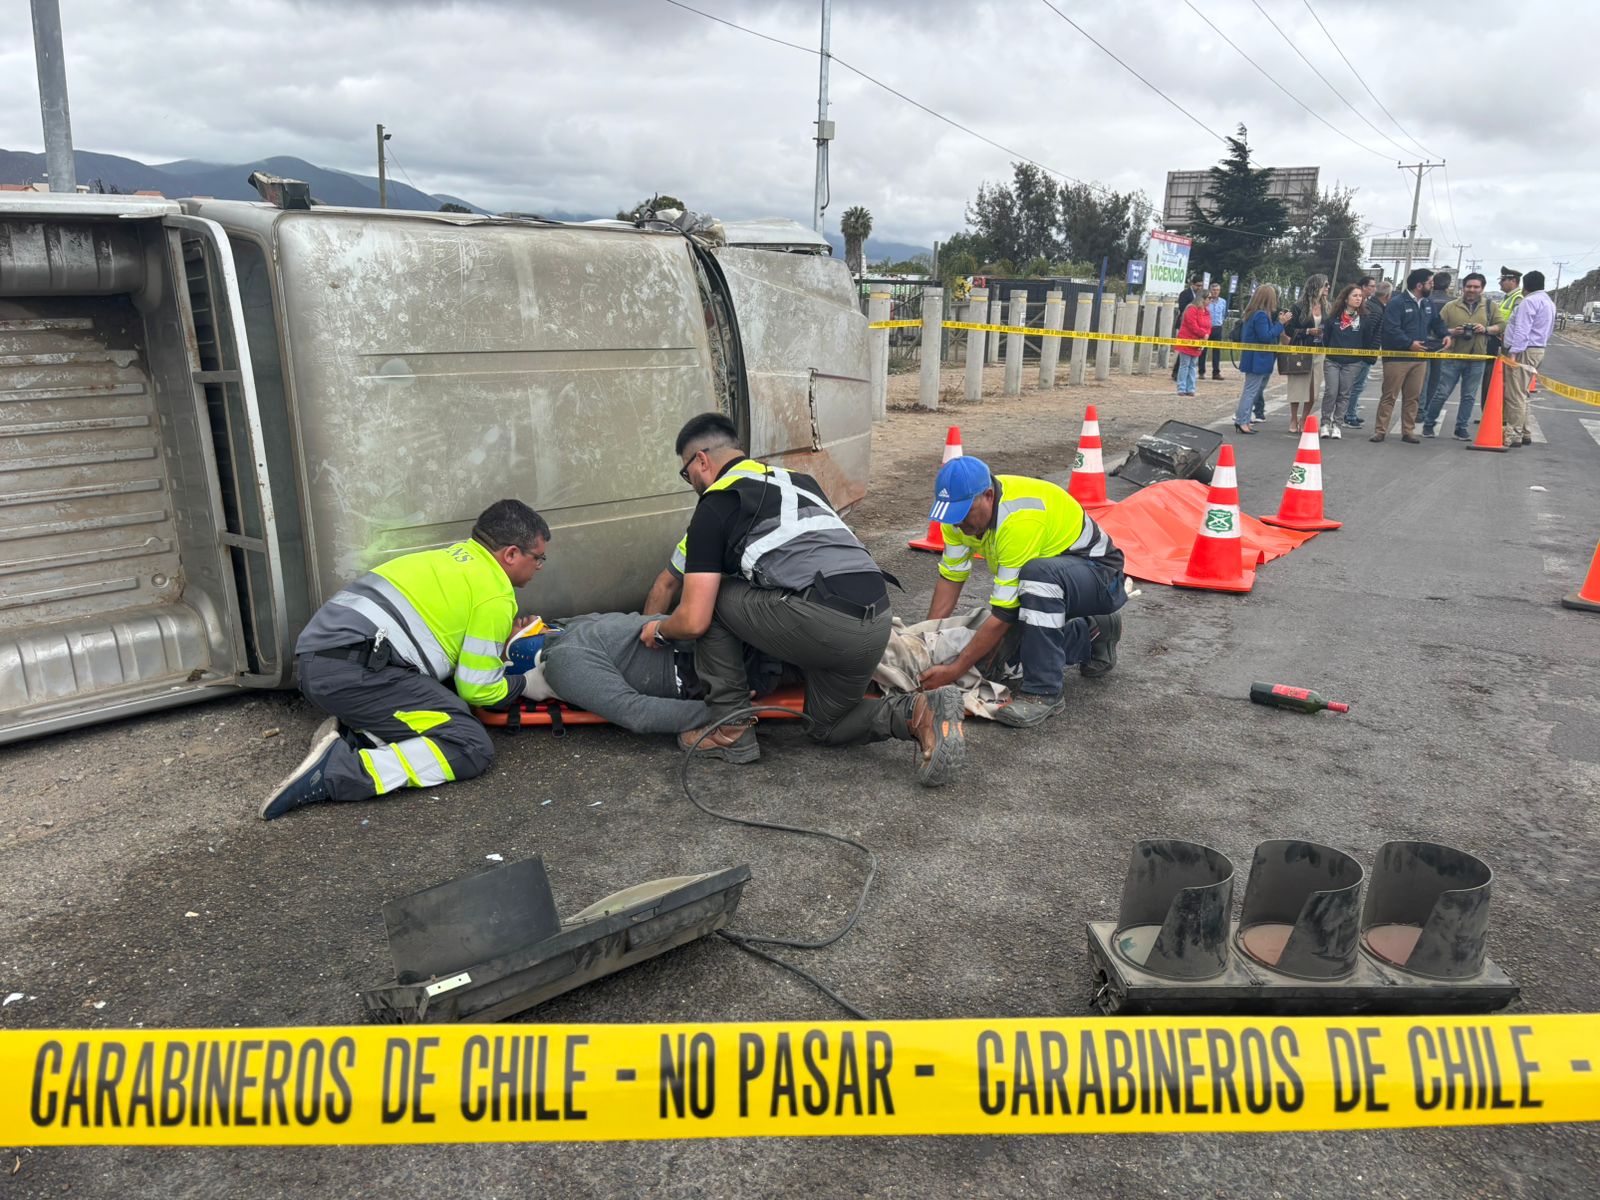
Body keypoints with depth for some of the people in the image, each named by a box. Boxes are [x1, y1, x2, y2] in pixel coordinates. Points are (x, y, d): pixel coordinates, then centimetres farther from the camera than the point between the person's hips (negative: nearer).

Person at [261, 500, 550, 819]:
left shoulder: (456, 555, 23)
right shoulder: (495, 593, -3)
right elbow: (478, 688, 1)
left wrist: (503, 644, 28)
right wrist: (520, 682, 19)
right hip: (354, 671, -10)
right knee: (473, 748, -12)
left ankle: (351, 733, 4)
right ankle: (339, 770, -20)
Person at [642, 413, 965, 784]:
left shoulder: (714, 505, 5)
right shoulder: (798, 480, 27)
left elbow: (694, 622, 1)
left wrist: (659, 631, 23)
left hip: (820, 623, -8)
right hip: (877, 623, 8)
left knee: (711, 599, 14)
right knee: (829, 727, 29)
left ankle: (732, 732, 16)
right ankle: (920, 712, 4)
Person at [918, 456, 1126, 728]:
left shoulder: (1020, 520, -36)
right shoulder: (965, 506, -12)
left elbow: (1003, 614, -34)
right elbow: (951, 578, -2)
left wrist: (955, 670, -32)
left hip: (1099, 574, -9)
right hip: (1051, 583, 9)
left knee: (1037, 574, -40)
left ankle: (1043, 693, -29)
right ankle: (1094, 633, 19)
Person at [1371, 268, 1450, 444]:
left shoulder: (1426, 304, 15)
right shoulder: (1397, 303, -9)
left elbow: (1436, 322, 25)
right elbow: (1391, 329, -19)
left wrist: (1445, 335, 6)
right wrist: (1409, 343, -24)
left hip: (1420, 358, 7)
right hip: (1397, 358, -7)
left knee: (1413, 397, 8)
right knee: (1389, 396, -3)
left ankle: (1408, 431, 15)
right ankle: (1380, 431, 2)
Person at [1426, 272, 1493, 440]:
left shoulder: (1489, 307, 8)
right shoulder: (1450, 306, 3)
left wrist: (1486, 329, -11)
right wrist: (1451, 332, -16)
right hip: (1452, 358, -2)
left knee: (1469, 396, 7)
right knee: (1442, 393, 0)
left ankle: (1461, 427, 17)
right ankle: (1428, 423, 15)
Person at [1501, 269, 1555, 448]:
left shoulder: (1530, 301, -12)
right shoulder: (1549, 302, 20)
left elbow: (1522, 330, -20)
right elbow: (1549, 329, 25)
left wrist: (1513, 352, -23)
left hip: (1524, 351, -10)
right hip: (1538, 349, 10)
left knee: (1514, 395, -9)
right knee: (1521, 394, 16)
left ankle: (1514, 435, -11)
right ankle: (1524, 433, 17)